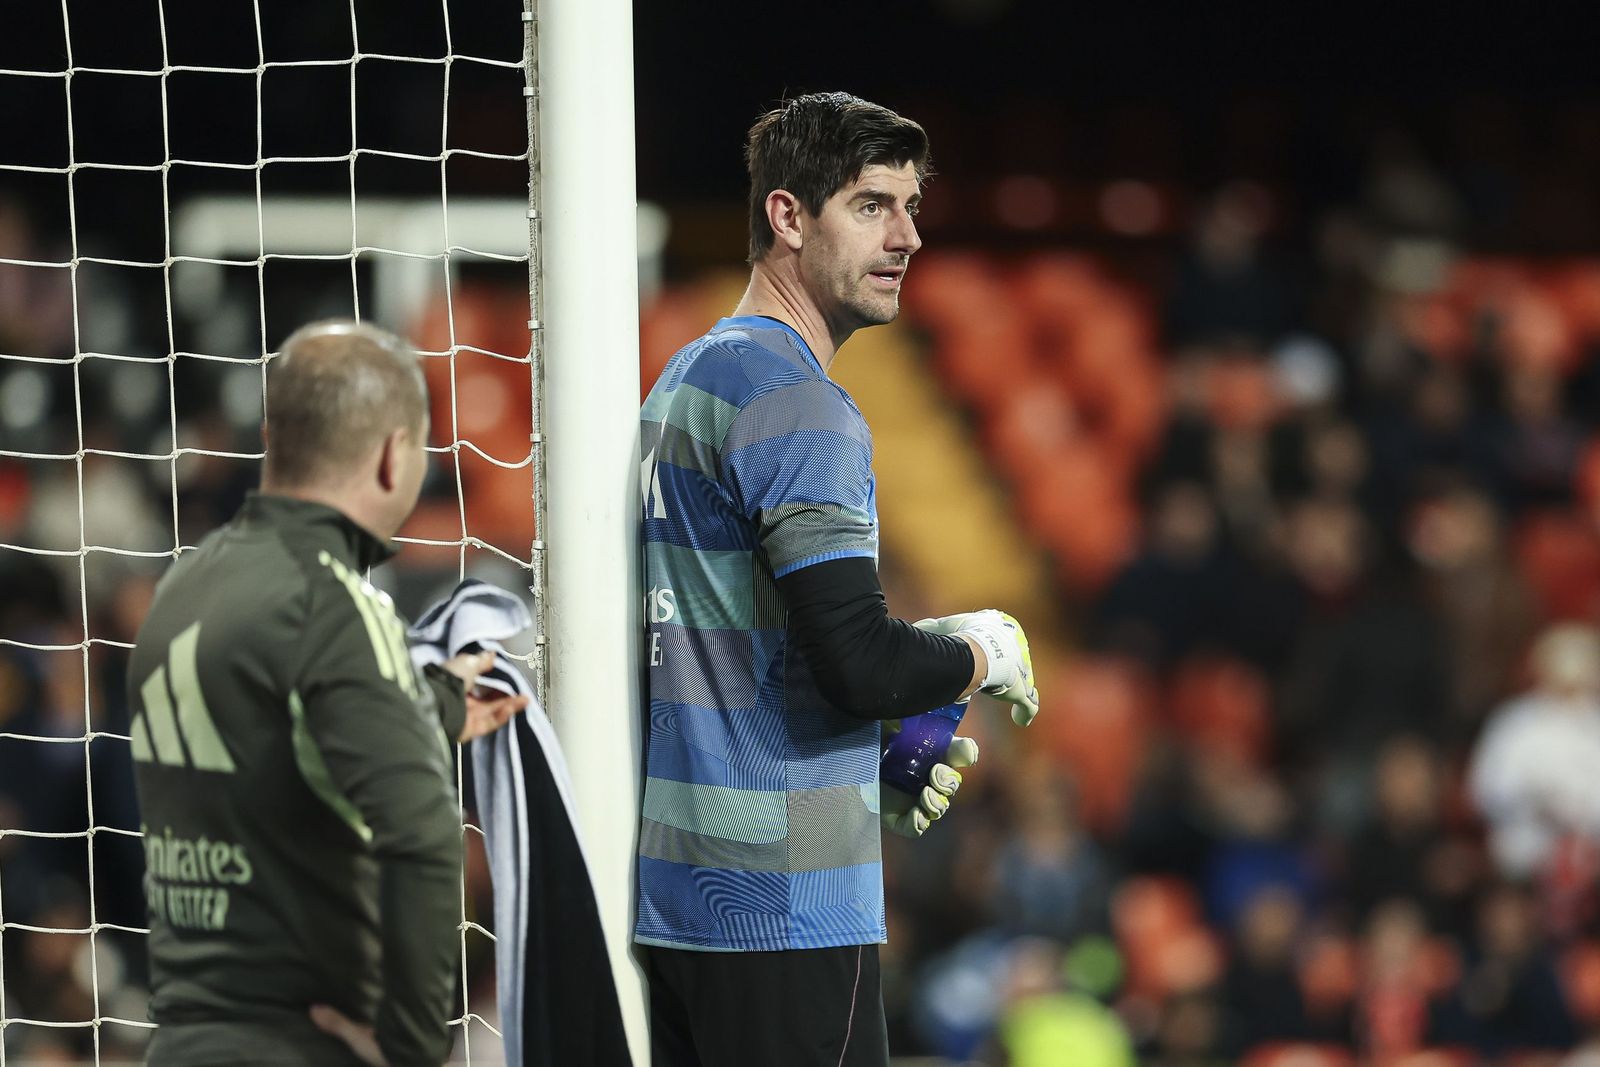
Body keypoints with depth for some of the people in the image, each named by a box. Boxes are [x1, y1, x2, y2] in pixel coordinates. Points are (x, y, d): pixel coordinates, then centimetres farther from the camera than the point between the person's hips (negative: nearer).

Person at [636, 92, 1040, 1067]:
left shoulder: (686, 380, 17)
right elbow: (858, 660, -22)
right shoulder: (795, 401, -13)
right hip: (781, 905, -10)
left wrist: (872, 769, 16)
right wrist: (983, 656, -3)